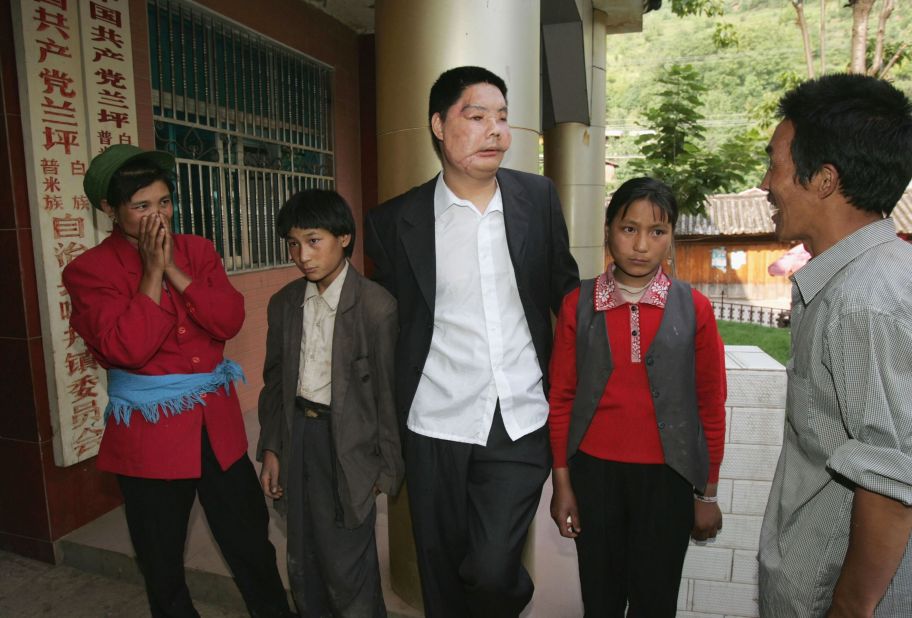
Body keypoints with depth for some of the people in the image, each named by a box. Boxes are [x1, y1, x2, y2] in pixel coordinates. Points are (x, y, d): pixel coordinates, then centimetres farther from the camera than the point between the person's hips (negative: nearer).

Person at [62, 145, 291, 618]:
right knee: (162, 561, 17)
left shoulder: (196, 250, 4)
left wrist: (174, 269, -15)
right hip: (149, 433, -2)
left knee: (251, 541, 14)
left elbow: (230, 320, -9)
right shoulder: (88, 271, -7)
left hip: (218, 423, 3)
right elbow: (128, 348, -20)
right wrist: (152, 270, -17)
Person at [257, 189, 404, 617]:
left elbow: (388, 391, -12)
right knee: (303, 563, 21)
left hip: (345, 440, -6)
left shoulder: (376, 306, -16)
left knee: (347, 568, 6)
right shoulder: (283, 303, 3)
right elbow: (275, 381, 11)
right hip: (296, 433, 6)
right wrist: (271, 449, 9)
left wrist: (388, 468, -7)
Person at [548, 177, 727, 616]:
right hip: (593, 472, 1)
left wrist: (708, 494, 3)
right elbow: (561, 398, -1)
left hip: (667, 478, 0)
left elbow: (711, 406, 0)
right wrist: (561, 483, 0)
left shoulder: (693, 308, -4)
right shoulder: (578, 305, -3)